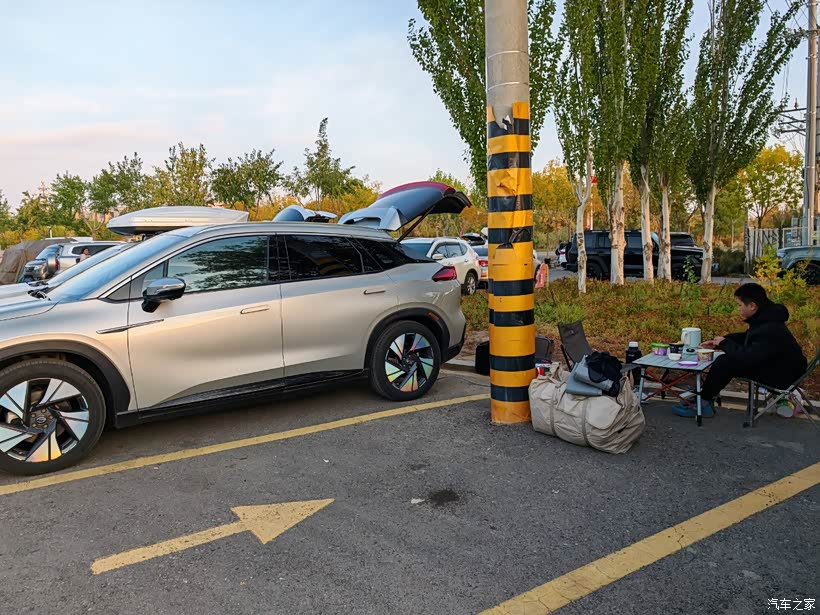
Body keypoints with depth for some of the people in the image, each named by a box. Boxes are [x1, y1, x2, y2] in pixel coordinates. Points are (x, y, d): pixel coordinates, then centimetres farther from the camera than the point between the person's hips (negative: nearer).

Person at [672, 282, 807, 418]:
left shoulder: (770, 330, -30)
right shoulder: (765, 319, 0)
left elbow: (747, 357, -32)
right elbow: (746, 338, 16)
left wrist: (725, 343, -16)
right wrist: (718, 342, 5)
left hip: (782, 375, -10)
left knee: (725, 362, -17)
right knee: (727, 359, 6)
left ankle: (703, 403, -5)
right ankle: (705, 394, 7)